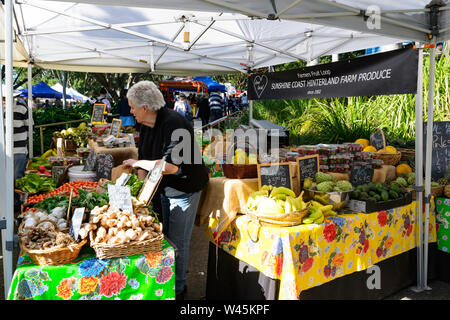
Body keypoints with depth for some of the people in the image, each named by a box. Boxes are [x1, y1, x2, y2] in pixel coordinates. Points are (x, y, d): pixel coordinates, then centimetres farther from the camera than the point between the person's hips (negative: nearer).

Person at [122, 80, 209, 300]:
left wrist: (138, 163, -20)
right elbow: (143, 158, 7)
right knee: (161, 235, 18)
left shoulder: (173, 124, -26)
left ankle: (177, 288, 25)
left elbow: (171, 166, -33)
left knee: (177, 241, 4)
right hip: (161, 189, 8)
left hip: (184, 189, -8)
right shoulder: (146, 126, 1)